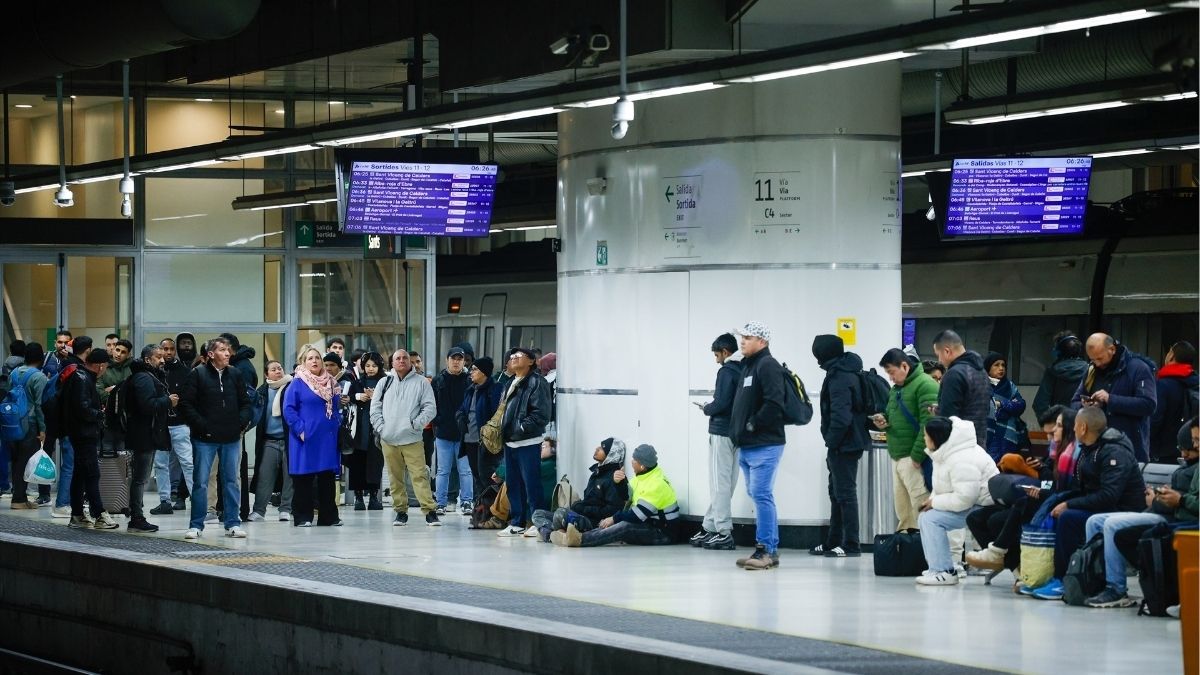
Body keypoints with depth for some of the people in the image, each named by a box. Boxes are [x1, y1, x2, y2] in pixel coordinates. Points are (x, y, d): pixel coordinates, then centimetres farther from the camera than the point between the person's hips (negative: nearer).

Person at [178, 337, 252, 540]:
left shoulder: (235, 374, 7)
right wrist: (201, 425, -13)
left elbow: (245, 402, 15)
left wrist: (241, 423, -1)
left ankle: (233, 523, 14)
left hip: (231, 439, 3)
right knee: (200, 482, 1)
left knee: (231, 481, 7)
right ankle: (196, 525, 7)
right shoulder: (197, 374, -5)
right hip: (204, 439, -3)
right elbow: (185, 404, -7)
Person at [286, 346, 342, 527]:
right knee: (304, 480, -1)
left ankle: (329, 516, 13)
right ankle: (302, 517, 3)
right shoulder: (297, 384, -3)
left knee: (328, 479, 8)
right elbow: (288, 410, -9)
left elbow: (337, 408, 21)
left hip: (328, 438, 5)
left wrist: (338, 423, 6)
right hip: (307, 439, -5)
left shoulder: (330, 383, 13)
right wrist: (300, 429, -17)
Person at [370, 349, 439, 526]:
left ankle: (430, 511, -10)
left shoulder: (421, 382, 4)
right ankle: (401, 511, 15)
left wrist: (417, 423, -11)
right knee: (395, 478, 7)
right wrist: (380, 428, 0)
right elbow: (375, 408, 11)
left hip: (412, 439, -3)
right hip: (389, 439, 3)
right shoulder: (385, 382, 12)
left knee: (420, 475, -9)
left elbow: (430, 408, 0)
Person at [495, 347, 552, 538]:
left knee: (531, 484, -7)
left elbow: (541, 414, -18)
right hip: (510, 442, 9)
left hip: (528, 443, -9)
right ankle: (516, 523, 19)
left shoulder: (536, 383, -11)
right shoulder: (511, 384, 18)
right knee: (513, 484, 12)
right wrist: (503, 429, 13)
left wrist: (522, 427, -18)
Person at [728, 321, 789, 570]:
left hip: (764, 446, -10)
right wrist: (739, 431, 16)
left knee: (761, 495, -12)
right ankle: (768, 550, 15)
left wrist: (753, 424, -16)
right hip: (746, 446, 10)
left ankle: (766, 550, -11)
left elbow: (774, 404, -22)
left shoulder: (768, 366, -10)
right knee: (757, 496, 11)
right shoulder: (747, 366, 21)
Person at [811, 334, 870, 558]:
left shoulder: (839, 378, -18)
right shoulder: (846, 372, 13)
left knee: (845, 493, -5)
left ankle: (851, 545, -2)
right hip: (850, 442, 10)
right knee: (837, 493, 17)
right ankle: (833, 542, 26)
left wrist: (832, 442, -15)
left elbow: (841, 416, -25)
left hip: (844, 446, -10)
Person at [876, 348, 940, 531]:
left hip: (914, 460, -9)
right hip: (898, 458, 9)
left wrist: (917, 456, -20)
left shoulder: (925, 385, -11)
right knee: (902, 510, 12)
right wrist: (884, 423, 5)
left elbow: (929, 424, -19)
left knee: (921, 508, -10)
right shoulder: (897, 388, 19)